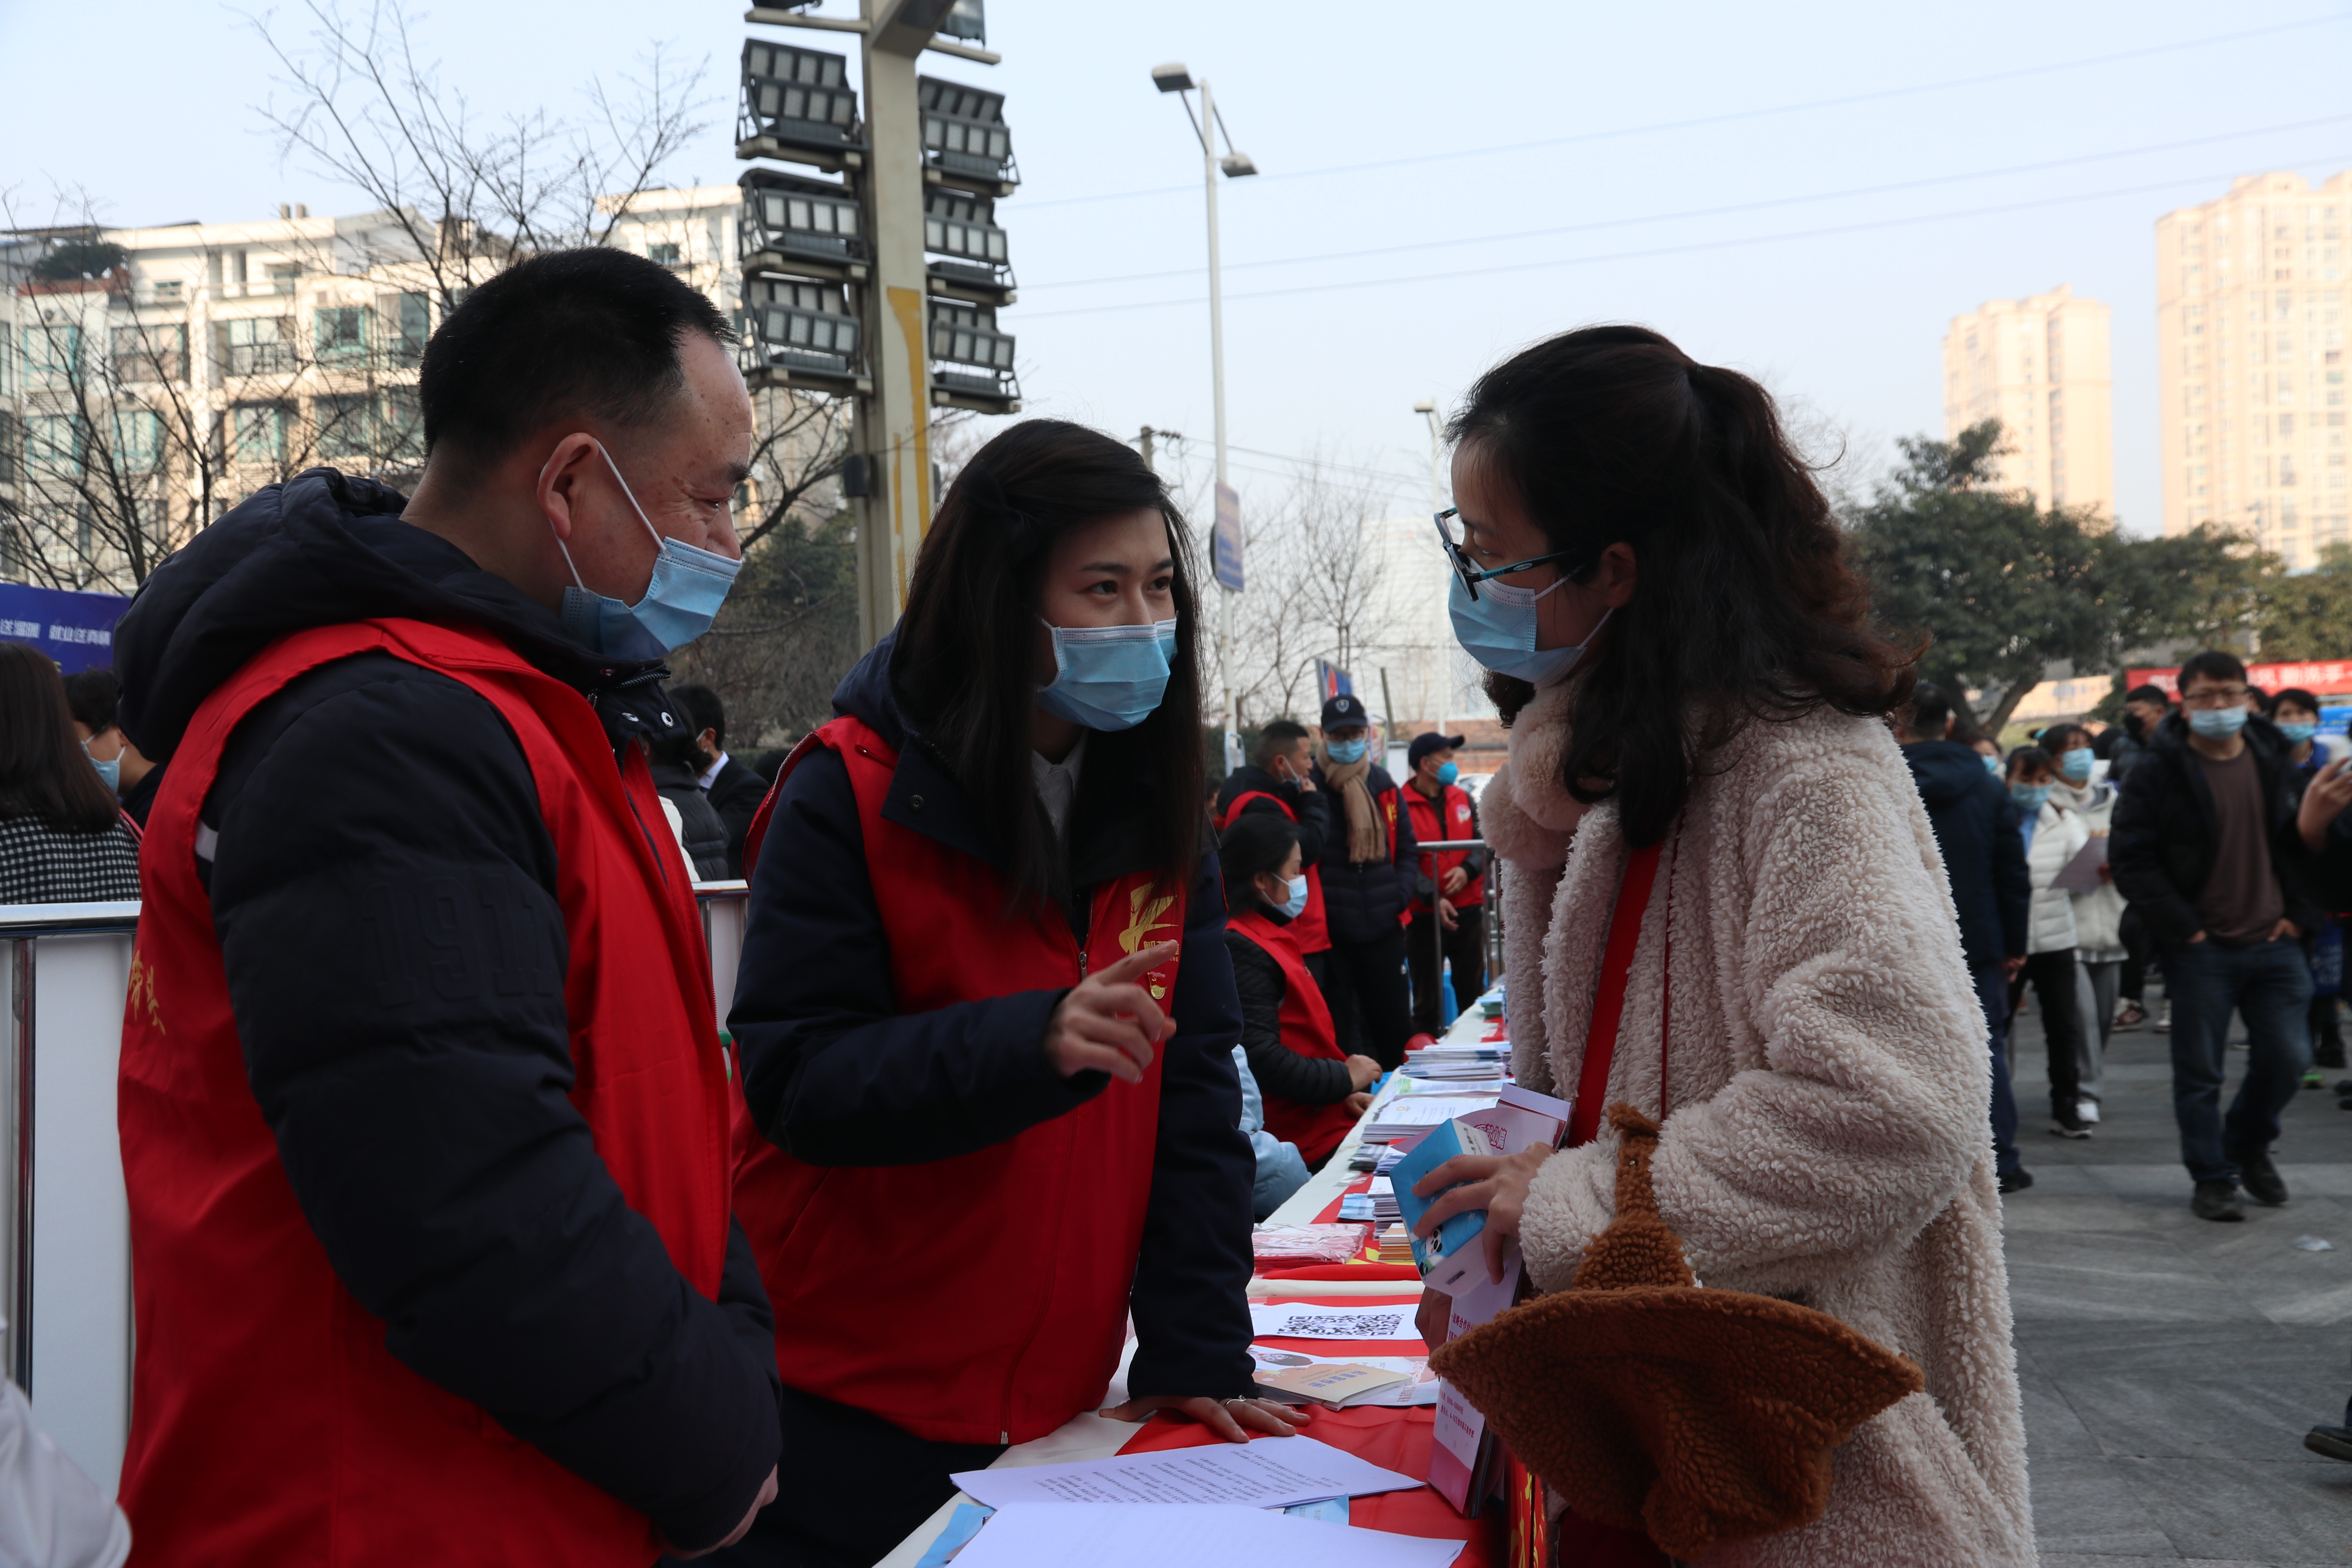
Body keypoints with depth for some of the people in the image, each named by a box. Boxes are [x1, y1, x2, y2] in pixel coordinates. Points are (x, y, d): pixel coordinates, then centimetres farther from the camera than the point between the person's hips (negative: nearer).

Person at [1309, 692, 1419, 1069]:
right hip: (1330, 934, -4)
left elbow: (1407, 851, 17)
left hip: (1383, 929, 5)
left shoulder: (1384, 786, 10)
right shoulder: (1309, 787, -5)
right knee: (1338, 1032, 3)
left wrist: (1399, 898, 3)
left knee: (1395, 1026, 12)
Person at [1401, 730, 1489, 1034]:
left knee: (1473, 994, 11)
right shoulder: (1402, 805, -8)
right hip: (1424, 916, -5)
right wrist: (1433, 897, -20)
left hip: (1468, 911, 5)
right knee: (1427, 998, 5)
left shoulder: (1463, 799, 10)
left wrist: (1467, 870, -10)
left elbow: (1483, 843, 10)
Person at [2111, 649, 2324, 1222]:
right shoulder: (2158, 772, -6)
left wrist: (2298, 913, 3)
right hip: (2200, 949, -3)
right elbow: (2132, 860, -9)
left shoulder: (2274, 761, 7)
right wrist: (2182, 929, -12)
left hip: (2274, 943, 4)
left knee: (2288, 1057, 4)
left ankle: (2248, 1143, 30)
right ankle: (2213, 1178, 16)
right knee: (2200, 1072, 2)